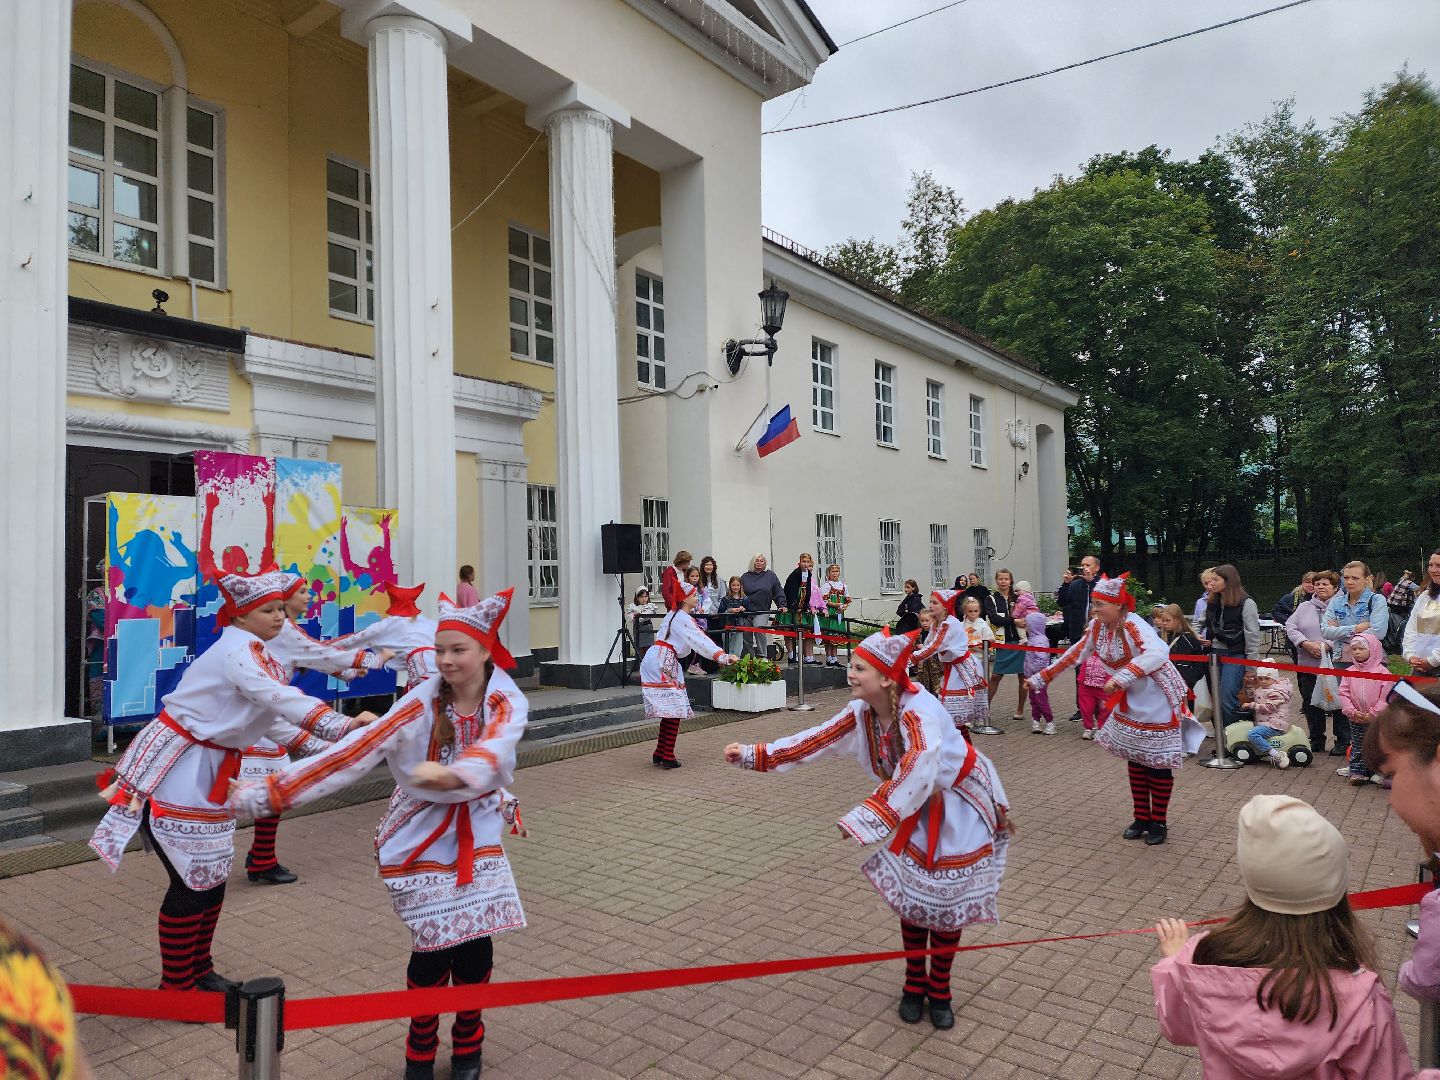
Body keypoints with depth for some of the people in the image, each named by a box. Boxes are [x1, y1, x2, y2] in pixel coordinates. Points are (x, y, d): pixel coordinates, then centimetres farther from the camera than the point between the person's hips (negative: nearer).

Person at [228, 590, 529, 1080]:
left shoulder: (508, 703, -15)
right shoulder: (422, 704, -18)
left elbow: (493, 750, -37)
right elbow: (355, 750, -23)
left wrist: (453, 773, -59)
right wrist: (270, 792, -28)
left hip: (478, 834, 1)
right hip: (421, 837, -1)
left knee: (476, 947, 0)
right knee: (433, 948, -3)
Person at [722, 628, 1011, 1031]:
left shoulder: (920, 713, -38)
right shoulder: (862, 713, -14)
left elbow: (918, 767, -54)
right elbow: (815, 739, -10)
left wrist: (867, 818, -64)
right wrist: (753, 755, -16)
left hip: (958, 808, -6)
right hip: (917, 809, 6)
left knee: (947, 899, 2)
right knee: (910, 895, 8)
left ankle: (939, 992, 23)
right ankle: (914, 986, 26)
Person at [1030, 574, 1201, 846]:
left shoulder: (1133, 625, -27)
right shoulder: (1097, 626, -5)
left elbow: (1158, 653, -44)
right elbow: (1076, 653, 7)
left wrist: (1120, 678, -53)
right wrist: (1041, 678, 7)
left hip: (1158, 698, -7)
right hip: (1131, 700, 7)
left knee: (1157, 763, 4)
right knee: (1135, 760, 14)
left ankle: (1159, 823, 19)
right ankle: (1141, 818, 27)